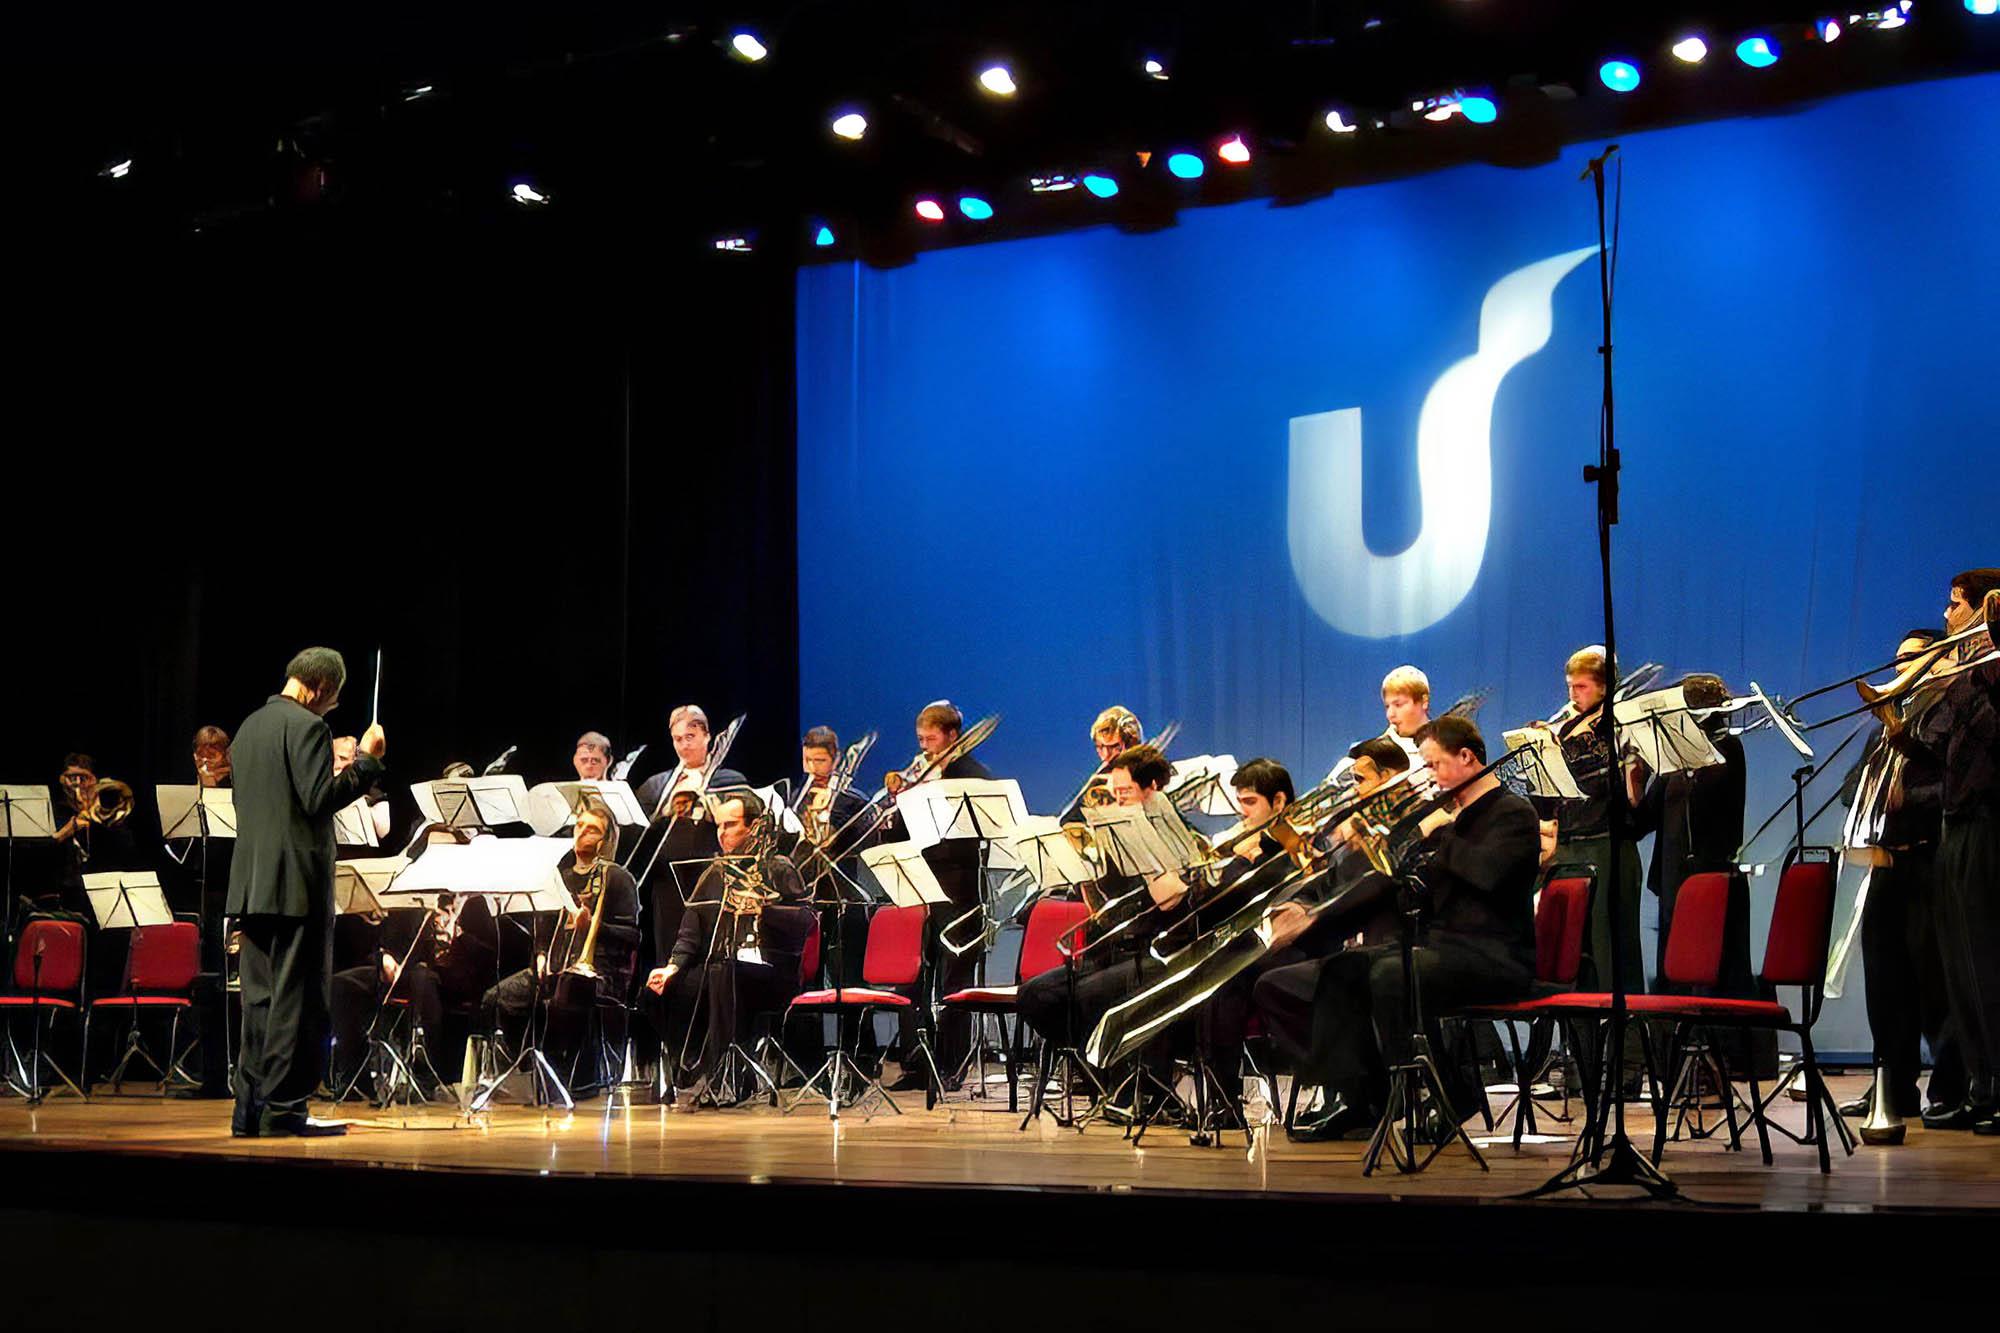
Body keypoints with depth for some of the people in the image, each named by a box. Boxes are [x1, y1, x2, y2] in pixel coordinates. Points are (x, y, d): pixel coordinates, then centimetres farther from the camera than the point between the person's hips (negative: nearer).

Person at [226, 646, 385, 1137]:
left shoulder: (250, 727, 17)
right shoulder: (307, 727, -11)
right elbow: (320, 800, -19)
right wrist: (365, 760, -11)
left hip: (253, 884, 8)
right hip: (297, 884, -8)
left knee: (261, 999, 11)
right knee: (295, 999, -4)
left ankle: (250, 1108, 12)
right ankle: (283, 1107, -4)